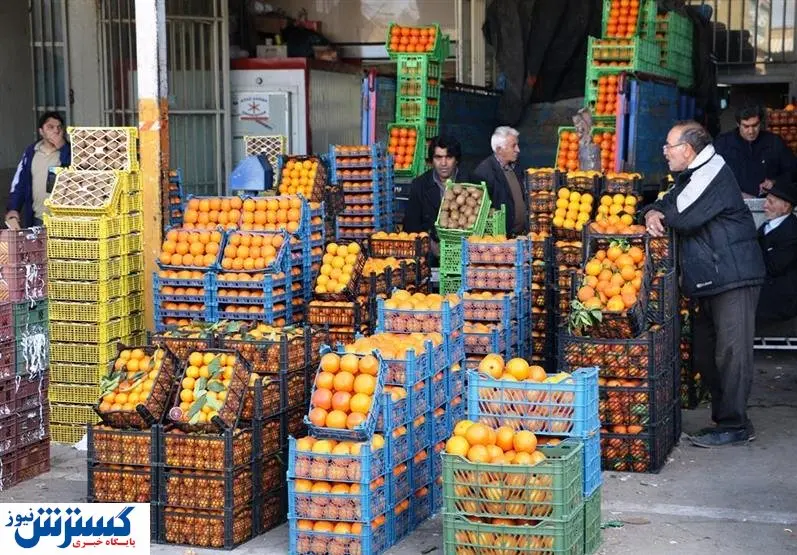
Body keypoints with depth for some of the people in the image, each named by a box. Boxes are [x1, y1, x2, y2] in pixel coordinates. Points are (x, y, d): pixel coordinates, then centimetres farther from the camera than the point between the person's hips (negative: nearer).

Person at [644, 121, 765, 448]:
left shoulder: (713, 175, -14)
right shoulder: (691, 177, 18)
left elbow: (683, 218, -22)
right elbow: (664, 206, 18)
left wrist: (662, 215, 0)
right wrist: (653, 213, -7)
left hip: (734, 277, -11)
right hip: (710, 281, 11)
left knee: (731, 352, -9)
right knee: (705, 353, 13)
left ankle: (733, 426, -7)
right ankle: (724, 417, 21)